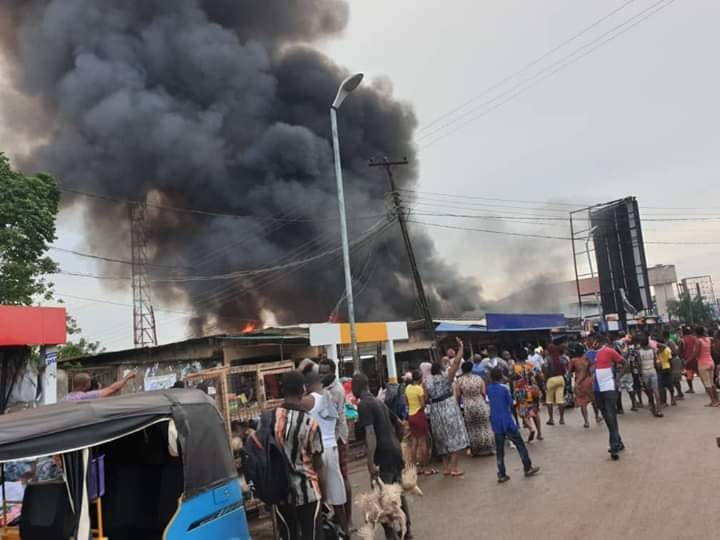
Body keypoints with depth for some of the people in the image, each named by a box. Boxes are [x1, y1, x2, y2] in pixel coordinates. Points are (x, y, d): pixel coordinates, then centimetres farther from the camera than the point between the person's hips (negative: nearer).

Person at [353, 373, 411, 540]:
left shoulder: (363, 405, -12)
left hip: (384, 455, -9)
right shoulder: (379, 402, 15)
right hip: (395, 450, 9)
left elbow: (371, 433, -21)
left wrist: (371, 462, -22)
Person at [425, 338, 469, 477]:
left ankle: (446, 467, 17)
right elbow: (456, 362, -8)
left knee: (443, 440, 14)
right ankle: (453, 467, -3)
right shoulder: (446, 377, -7)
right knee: (455, 438, 1)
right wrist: (461, 347, -1)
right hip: (449, 410, -5)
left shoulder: (427, 383, 2)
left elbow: (426, 399, -3)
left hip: (435, 412, 5)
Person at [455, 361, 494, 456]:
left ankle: (475, 450, 17)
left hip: (468, 407, -1)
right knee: (484, 427, 12)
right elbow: (483, 393, 0)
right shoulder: (479, 378, -1)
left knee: (472, 429, 11)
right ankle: (487, 449, 18)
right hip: (481, 405, 1)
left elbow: (457, 396, -3)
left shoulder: (459, 380, -5)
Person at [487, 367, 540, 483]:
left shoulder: (488, 389, 1)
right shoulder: (504, 388, -11)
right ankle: (528, 468, 18)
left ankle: (501, 475, 11)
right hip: (506, 421, -4)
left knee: (499, 449, 8)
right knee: (520, 444, 11)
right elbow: (510, 403, -3)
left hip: (495, 422, 4)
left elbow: (489, 403, 9)